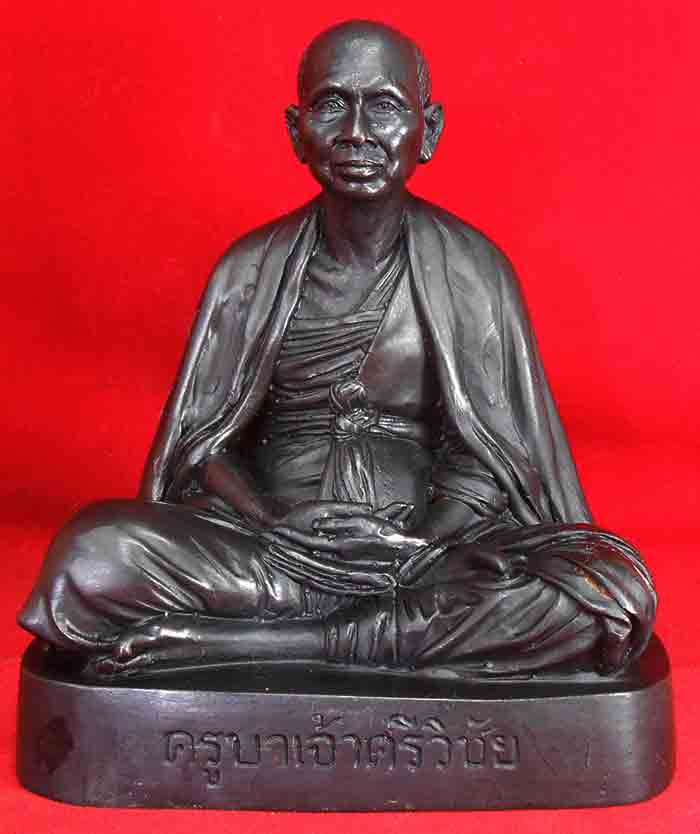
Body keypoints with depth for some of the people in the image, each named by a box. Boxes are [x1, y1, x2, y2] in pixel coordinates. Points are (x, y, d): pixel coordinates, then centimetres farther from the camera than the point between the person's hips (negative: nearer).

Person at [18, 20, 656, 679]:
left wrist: (415, 549, -17)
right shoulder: (253, 268, 3)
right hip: (273, 545, 0)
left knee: (617, 593, -28)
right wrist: (278, 529, -15)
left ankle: (255, 639, -21)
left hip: (427, 544, 1)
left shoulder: (470, 270, 1)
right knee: (89, 557, -25)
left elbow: (490, 456, 0)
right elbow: (205, 442, 3)